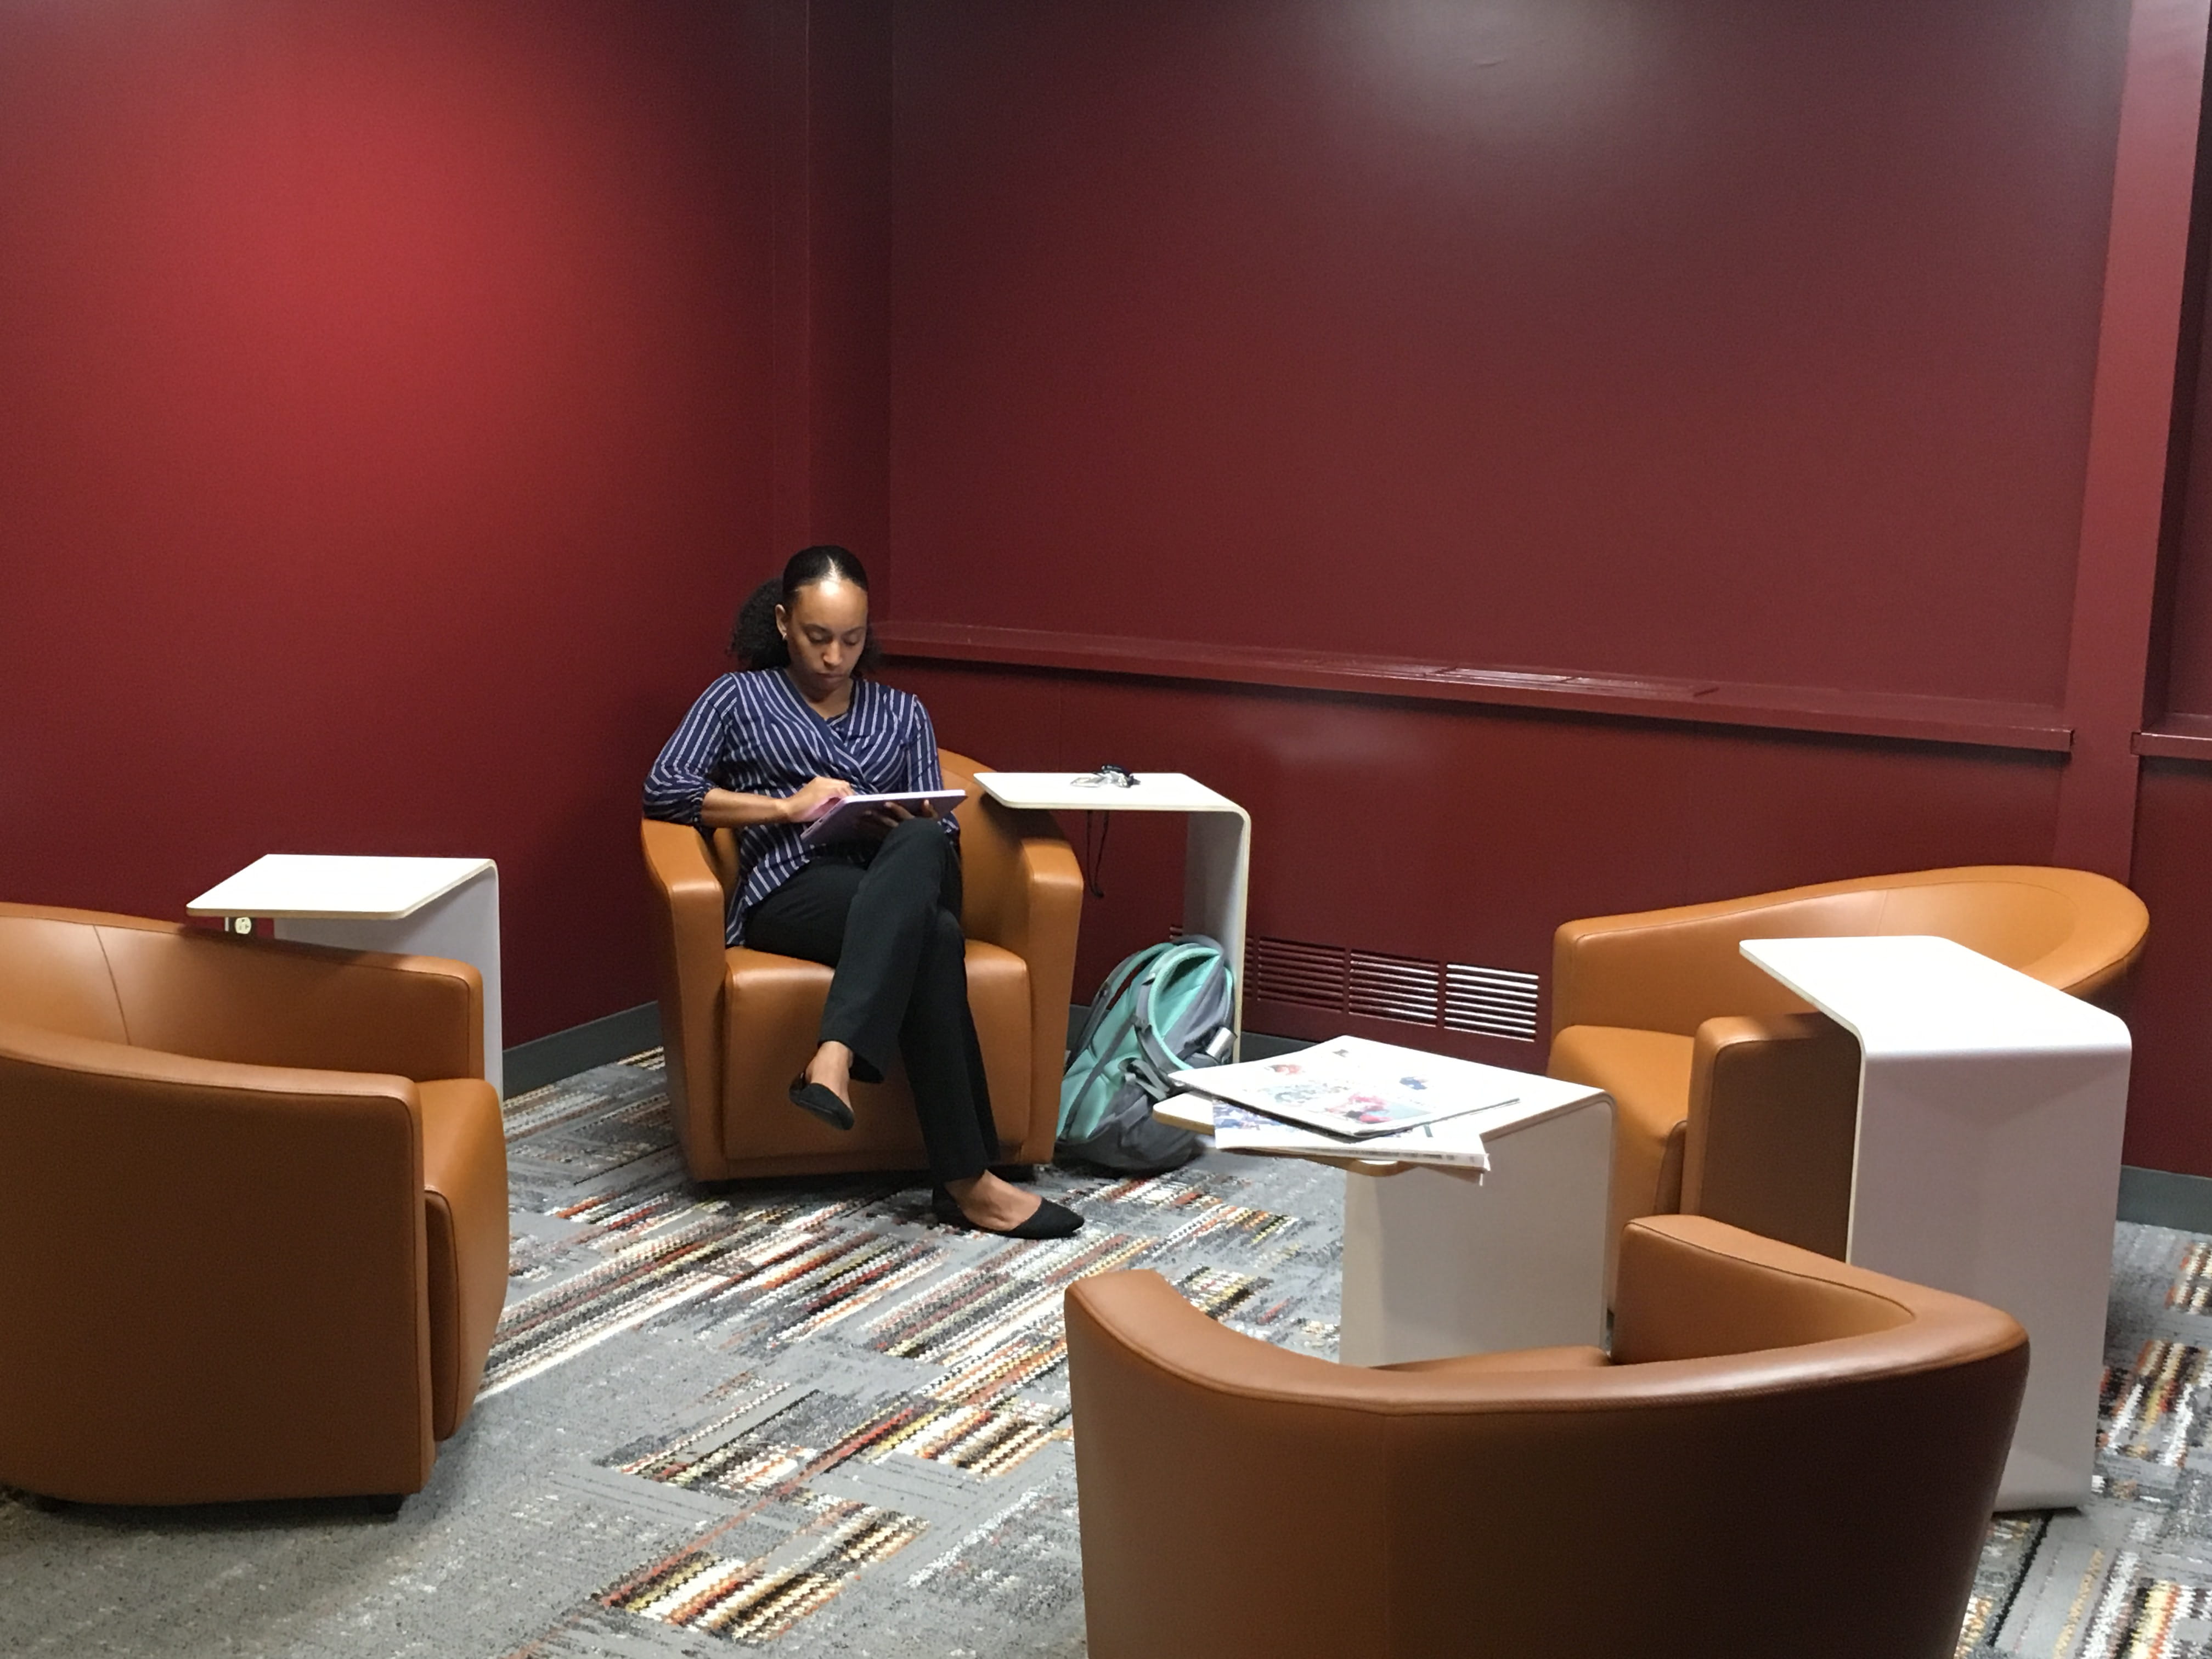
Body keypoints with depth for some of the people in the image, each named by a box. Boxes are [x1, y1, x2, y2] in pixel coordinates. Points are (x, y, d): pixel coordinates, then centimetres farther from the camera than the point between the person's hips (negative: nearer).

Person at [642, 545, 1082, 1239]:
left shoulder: (902, 713, 25)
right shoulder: (740, 697, 16)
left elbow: (943, 830, 16)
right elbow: (662, 790, 2)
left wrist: (893, 825, -9)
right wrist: (785, 806, -8)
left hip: (903, 883, 3)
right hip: (792, 890, -3)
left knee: (918, 847, -39)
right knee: (933, 938, -38)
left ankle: (835, 1058, -52)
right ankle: (965, 1179, -41)